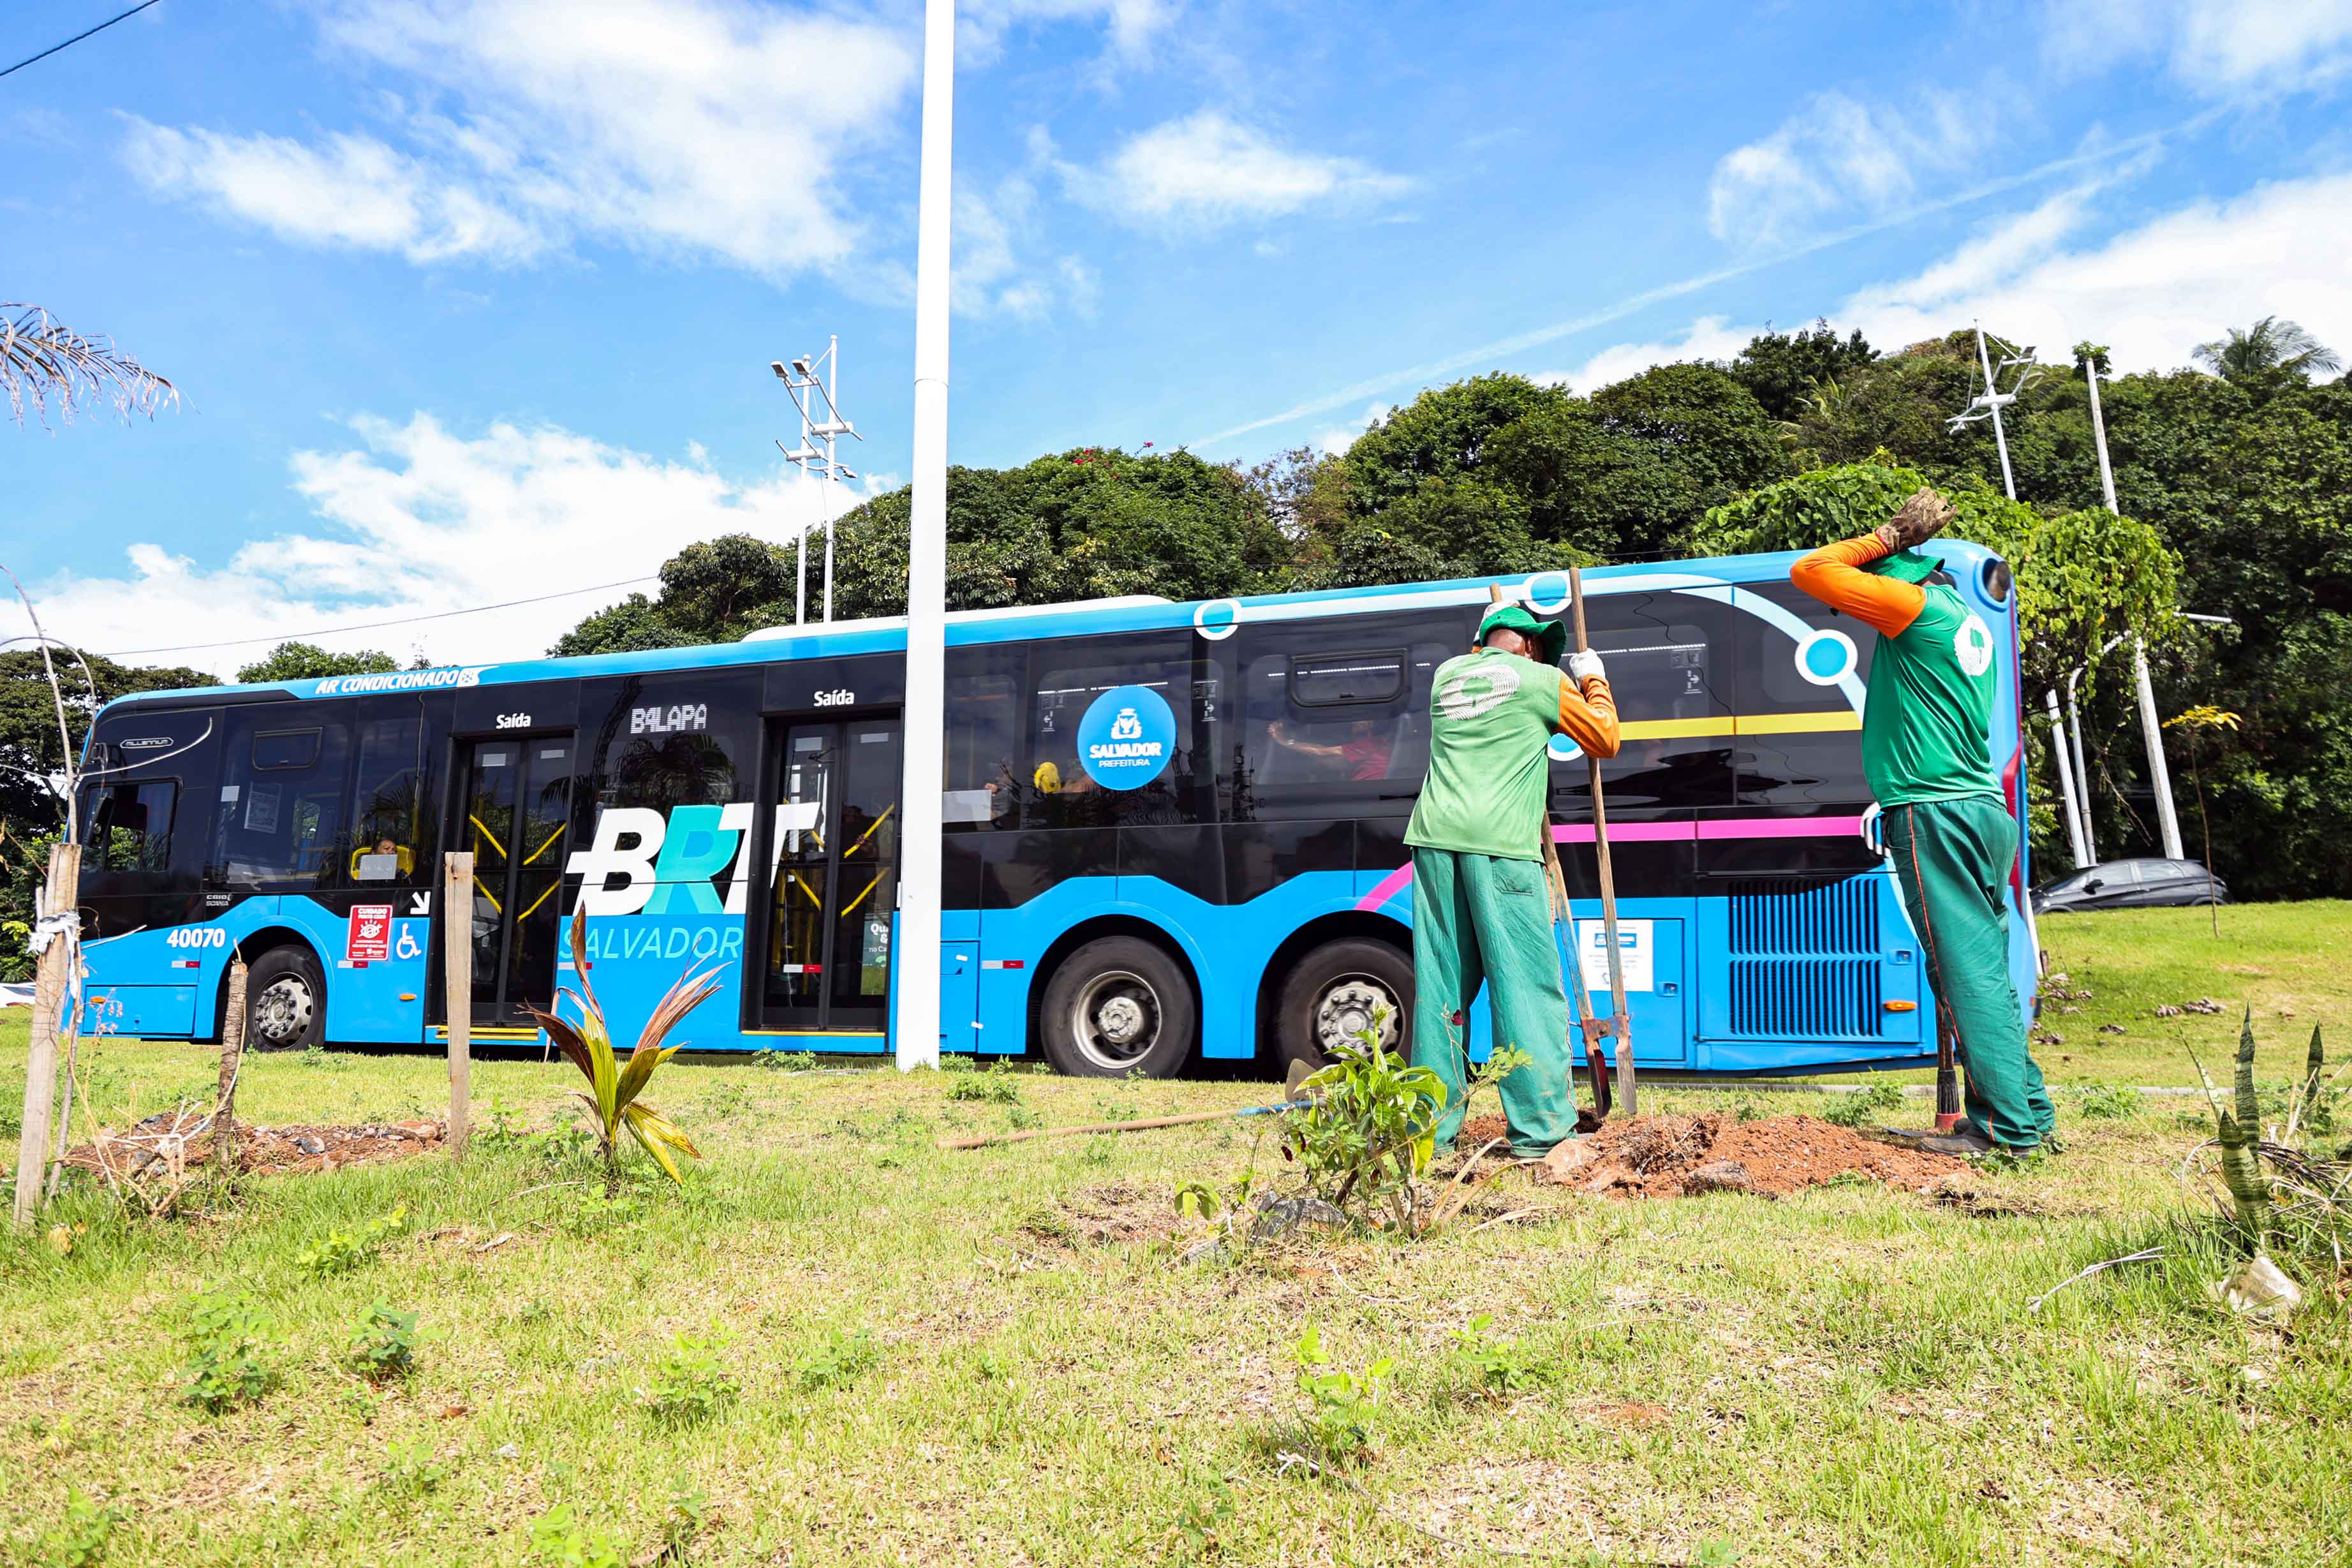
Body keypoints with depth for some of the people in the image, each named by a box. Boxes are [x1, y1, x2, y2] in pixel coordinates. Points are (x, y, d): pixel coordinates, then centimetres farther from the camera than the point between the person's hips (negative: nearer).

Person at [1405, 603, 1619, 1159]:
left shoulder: (1446, 674, 20)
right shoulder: (1542, 680, 6)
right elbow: (1606, 739, 16)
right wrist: (1594, 682, 29)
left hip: (1436, 837, 5)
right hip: (1500, 843, -5)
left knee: (1440, 983, 8)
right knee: (1527, 982, 0)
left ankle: (1433, 1123, 13)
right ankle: (1541, 1127, 2)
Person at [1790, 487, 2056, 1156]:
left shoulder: (1916, 606, -6)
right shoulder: (1969, 625, 20)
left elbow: (1811, 572, -5)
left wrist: (1886, 537, 4)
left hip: (1935, 811, -9)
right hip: (1985, 808, 9)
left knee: (1967, 968, -7)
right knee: (1985, 967, 12)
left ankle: (2007, 1124, -5)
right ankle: (2026, 1107, 16)